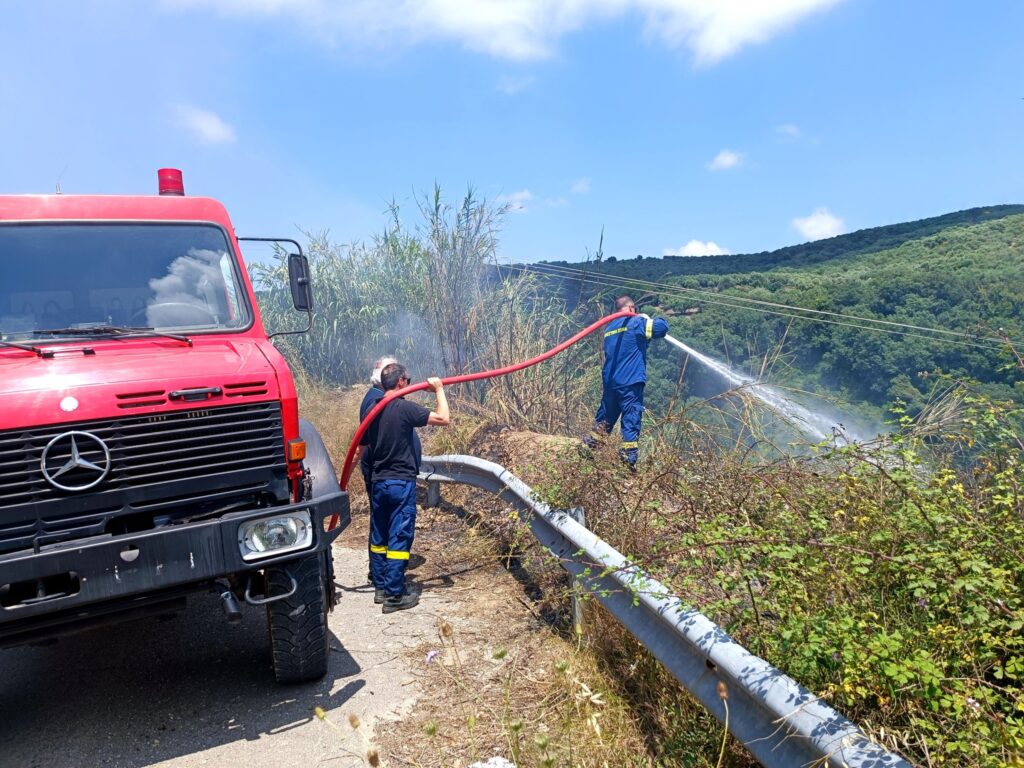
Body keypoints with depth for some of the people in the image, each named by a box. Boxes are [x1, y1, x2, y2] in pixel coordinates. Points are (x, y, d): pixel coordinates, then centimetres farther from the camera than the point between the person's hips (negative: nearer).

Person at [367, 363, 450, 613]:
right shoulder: (405, 408, -17)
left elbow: (362, 447, 12)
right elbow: (443, 419, -18)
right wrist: (439, 389, -6)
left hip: (378, 482, 7)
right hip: (401, 483, -7)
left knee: (379, 536, 15)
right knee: (399, 538, 0)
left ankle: (381, 586, 26)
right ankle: (394, 596, 4)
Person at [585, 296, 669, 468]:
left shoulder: (609, 328, 17)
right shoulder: (636, 322, -3)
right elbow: (663, 327, -3)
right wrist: (646, 319, 13)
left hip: (610, 381, 6)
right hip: (631, 382, -6)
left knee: (606, 415, 19)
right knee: (631, 418, -4)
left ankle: (592, 443, 25)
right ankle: (630, 458, -5)